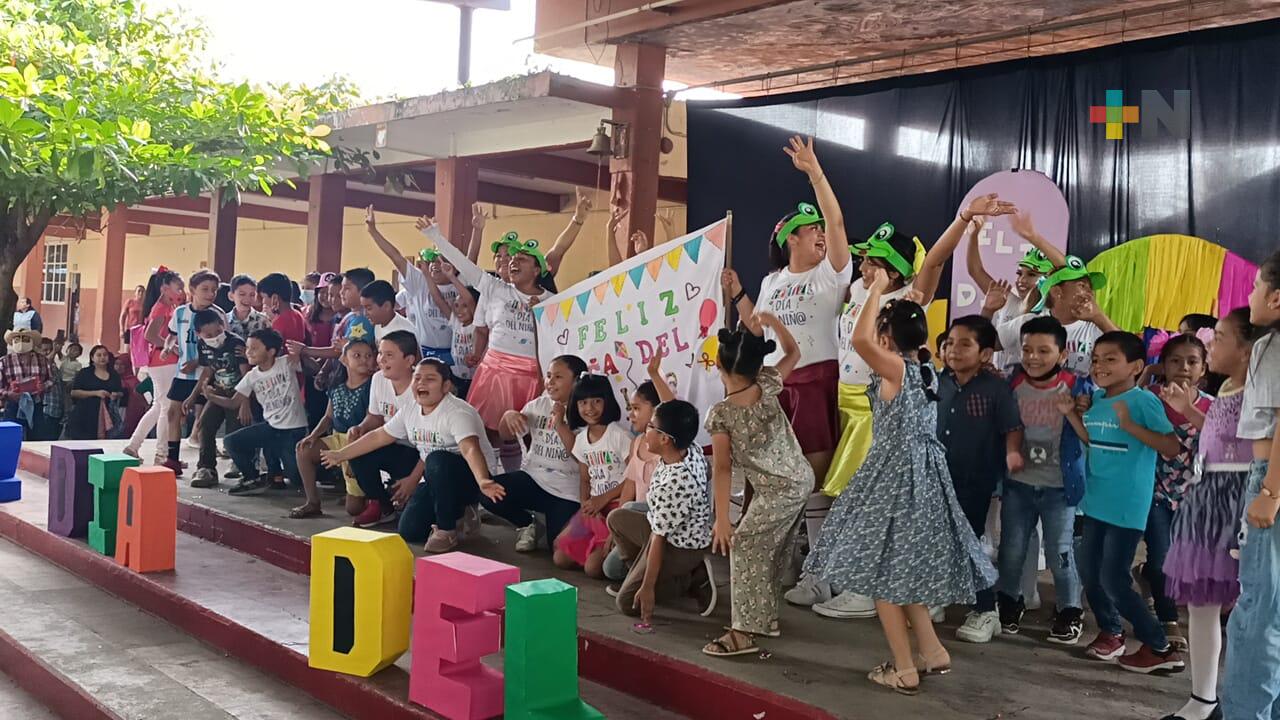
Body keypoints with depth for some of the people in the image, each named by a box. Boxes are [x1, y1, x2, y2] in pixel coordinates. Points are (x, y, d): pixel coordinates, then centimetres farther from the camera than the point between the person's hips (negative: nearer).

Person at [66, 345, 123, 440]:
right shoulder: (84, 373, 4)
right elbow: (74, 392, -4)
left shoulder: (114, 375, 15)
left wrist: (116, 395, -5)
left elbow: (121, 393, 19)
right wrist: (96, 393, -14)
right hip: (84, 417, -2)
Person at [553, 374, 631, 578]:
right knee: (561, 559, 1)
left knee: (593, 567, -18)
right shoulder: (581, 439, 8)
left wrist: (604, 499, -12)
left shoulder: (619, 436, -13)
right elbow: (585, 479, 13)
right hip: (594, 506, 7)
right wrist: (586, 506, -5)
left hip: (619, 503, -7)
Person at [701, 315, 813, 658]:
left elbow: (722, 469, -15)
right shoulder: (767, 387, -3)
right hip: (801, 478, 7)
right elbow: (793, 352, 16)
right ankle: (767, 616, 29)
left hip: (776, 491, -7)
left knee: (746, 549, 1)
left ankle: (744, 633, -1)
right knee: (775, 552, 18)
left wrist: (721, 520, -11)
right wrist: (772, 322, 5)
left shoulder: (720, 413, -15)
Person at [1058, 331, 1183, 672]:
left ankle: (1161, 647, 10)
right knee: (1090, 573, 15)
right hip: (1096, 502, 8)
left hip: (1126, 507, -8)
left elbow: (1172, 447, -20)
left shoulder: (1143, 400, -15)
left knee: (1114, 581, -5)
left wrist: (1130, 424, -28)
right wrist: (1071, 413, 9)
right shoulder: (1096, 399, 6)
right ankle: (1110, 631, 36)